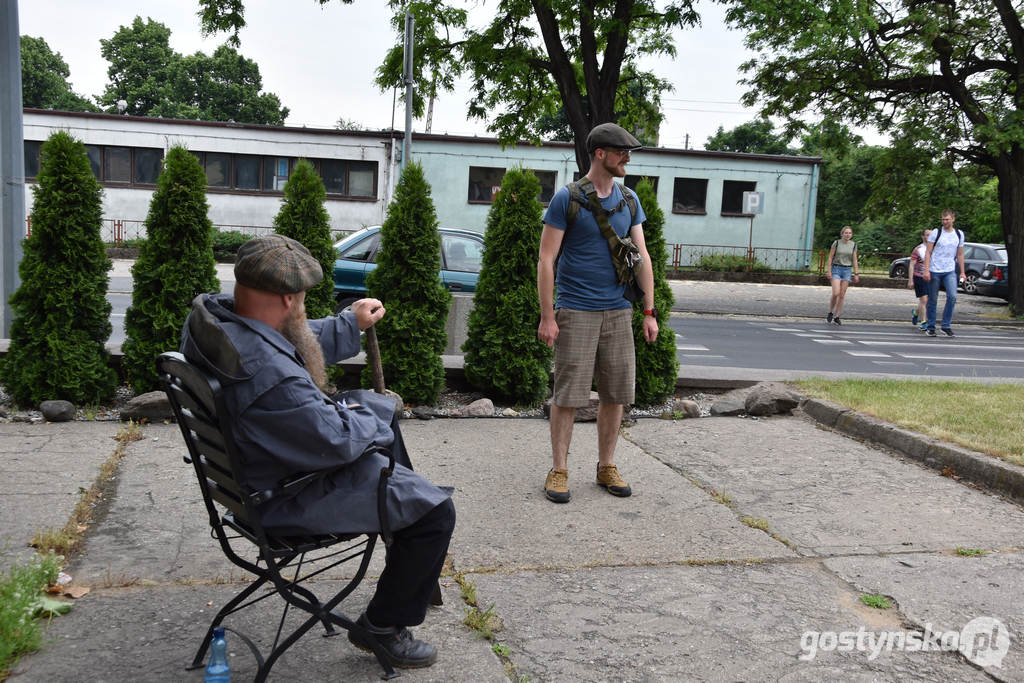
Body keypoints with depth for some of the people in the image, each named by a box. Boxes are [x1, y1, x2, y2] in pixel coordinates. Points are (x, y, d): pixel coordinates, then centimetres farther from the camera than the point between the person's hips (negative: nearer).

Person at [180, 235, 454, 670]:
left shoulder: (211, 315, -9)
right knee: (436, 510, -6)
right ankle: (383, 626, 16)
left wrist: (351, 324, 14)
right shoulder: (269, 375, -39)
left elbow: (299, 343, 10)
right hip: (287, 496, -10)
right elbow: (338, 441, -29)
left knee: (380, 406, 26)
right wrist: (366, 421, -8)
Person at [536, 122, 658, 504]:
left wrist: (649, 311, 5)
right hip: (576, 311, -5)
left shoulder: (629, 199, 11)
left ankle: (606, 467, 21)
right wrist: (547, 316, -12)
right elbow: (546, 260, -6)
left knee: (615, 393, 8)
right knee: (568, 394, -3)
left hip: (617, 311, 5)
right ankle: (558, 470, 8)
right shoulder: (567, 198, -5)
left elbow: (641, 256, 11)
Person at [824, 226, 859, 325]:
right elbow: (830, 257, -2)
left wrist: (856, 274, 4)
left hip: (847, 270, 3)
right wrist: (829, 271, -8)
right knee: (836, 293, -15)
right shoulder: (836, 243, -4)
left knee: (842, 295, 2)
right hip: (836, 269, -3)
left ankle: (836, 317, 9)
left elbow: (854, 260, 8)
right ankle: (830, 313, 6)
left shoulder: (853, 245, 5)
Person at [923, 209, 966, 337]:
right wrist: (926, 270, -10)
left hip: (950, 271, 2)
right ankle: (930, 327, 13)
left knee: (952, 296, -15)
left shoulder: (959, 234, 9)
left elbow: (960, 255, 16)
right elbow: (928, 252, -2)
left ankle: (946, 325, -5)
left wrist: (962, 272, 13)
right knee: (933, 300, 2)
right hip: (935, 271, -2)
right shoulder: (935, 233, -2)